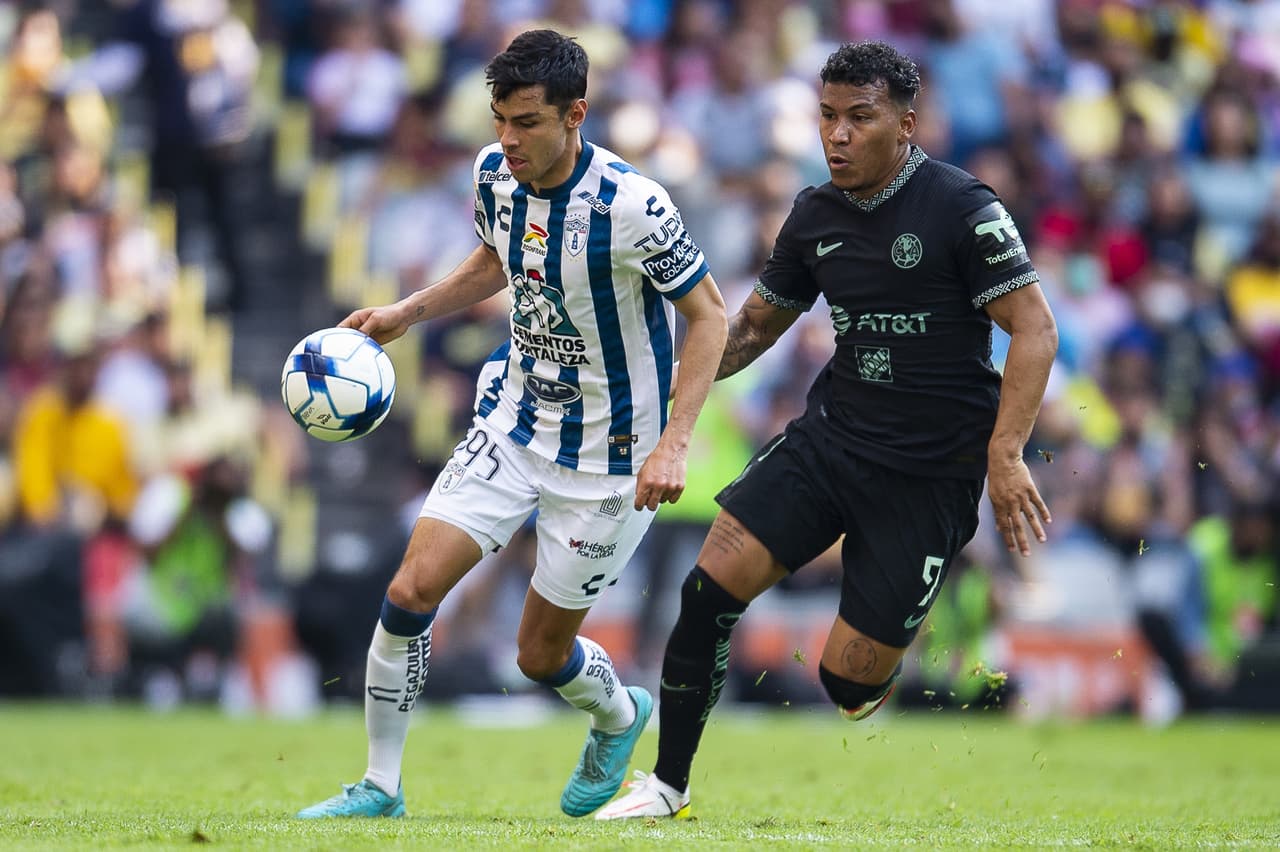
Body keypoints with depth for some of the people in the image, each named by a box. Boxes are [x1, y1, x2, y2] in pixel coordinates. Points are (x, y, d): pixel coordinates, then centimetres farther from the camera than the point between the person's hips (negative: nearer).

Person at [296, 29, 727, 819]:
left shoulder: (631, 206, -25)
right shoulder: (496, 174, -5)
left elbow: (709, 314, -16)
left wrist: (674, 443, -23)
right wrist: (407, 312, 5)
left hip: (606, 453, -5)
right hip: (514, 421, 5)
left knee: (541, 654, 5)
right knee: (411, 589, -10)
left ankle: (619, 715, 40)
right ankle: (380, 787, 4)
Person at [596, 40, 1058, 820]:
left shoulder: (962, 208, -13)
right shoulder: (815, 217, 5)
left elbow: (1034, 329, -14)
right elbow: (755, 325, 20)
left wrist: (1005, 454, -23)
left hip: (931, 475, -5)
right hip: (831, 436, 5)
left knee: (851, 681, -7)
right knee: (711, 586, -12)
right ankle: (669, 784, 3)